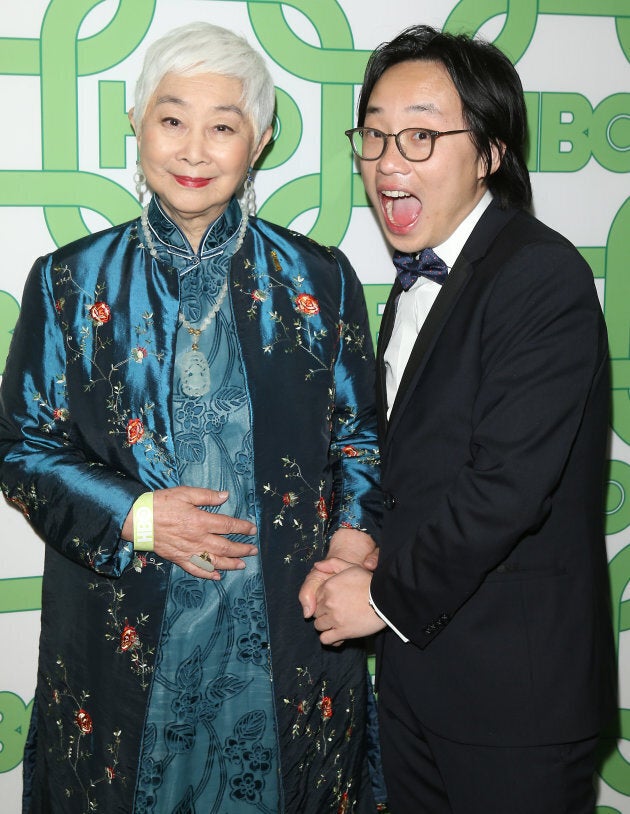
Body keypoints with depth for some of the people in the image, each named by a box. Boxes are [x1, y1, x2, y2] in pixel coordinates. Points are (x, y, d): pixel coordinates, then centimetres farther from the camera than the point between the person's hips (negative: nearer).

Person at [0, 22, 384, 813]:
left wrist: (357, 526, -10)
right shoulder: (70, 282, 1)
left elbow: (359, 428, 9)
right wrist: (133, 517, -12)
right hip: (125, 637, 0)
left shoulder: (316, 279, 3)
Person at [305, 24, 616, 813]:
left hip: (513, 686, -8)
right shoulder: (420, 275, 11)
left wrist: (388, 597, -14)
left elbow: (509, 484, -24)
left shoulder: (544, 279, -18)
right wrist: (374, 562, -1)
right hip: (415, 660, 8)